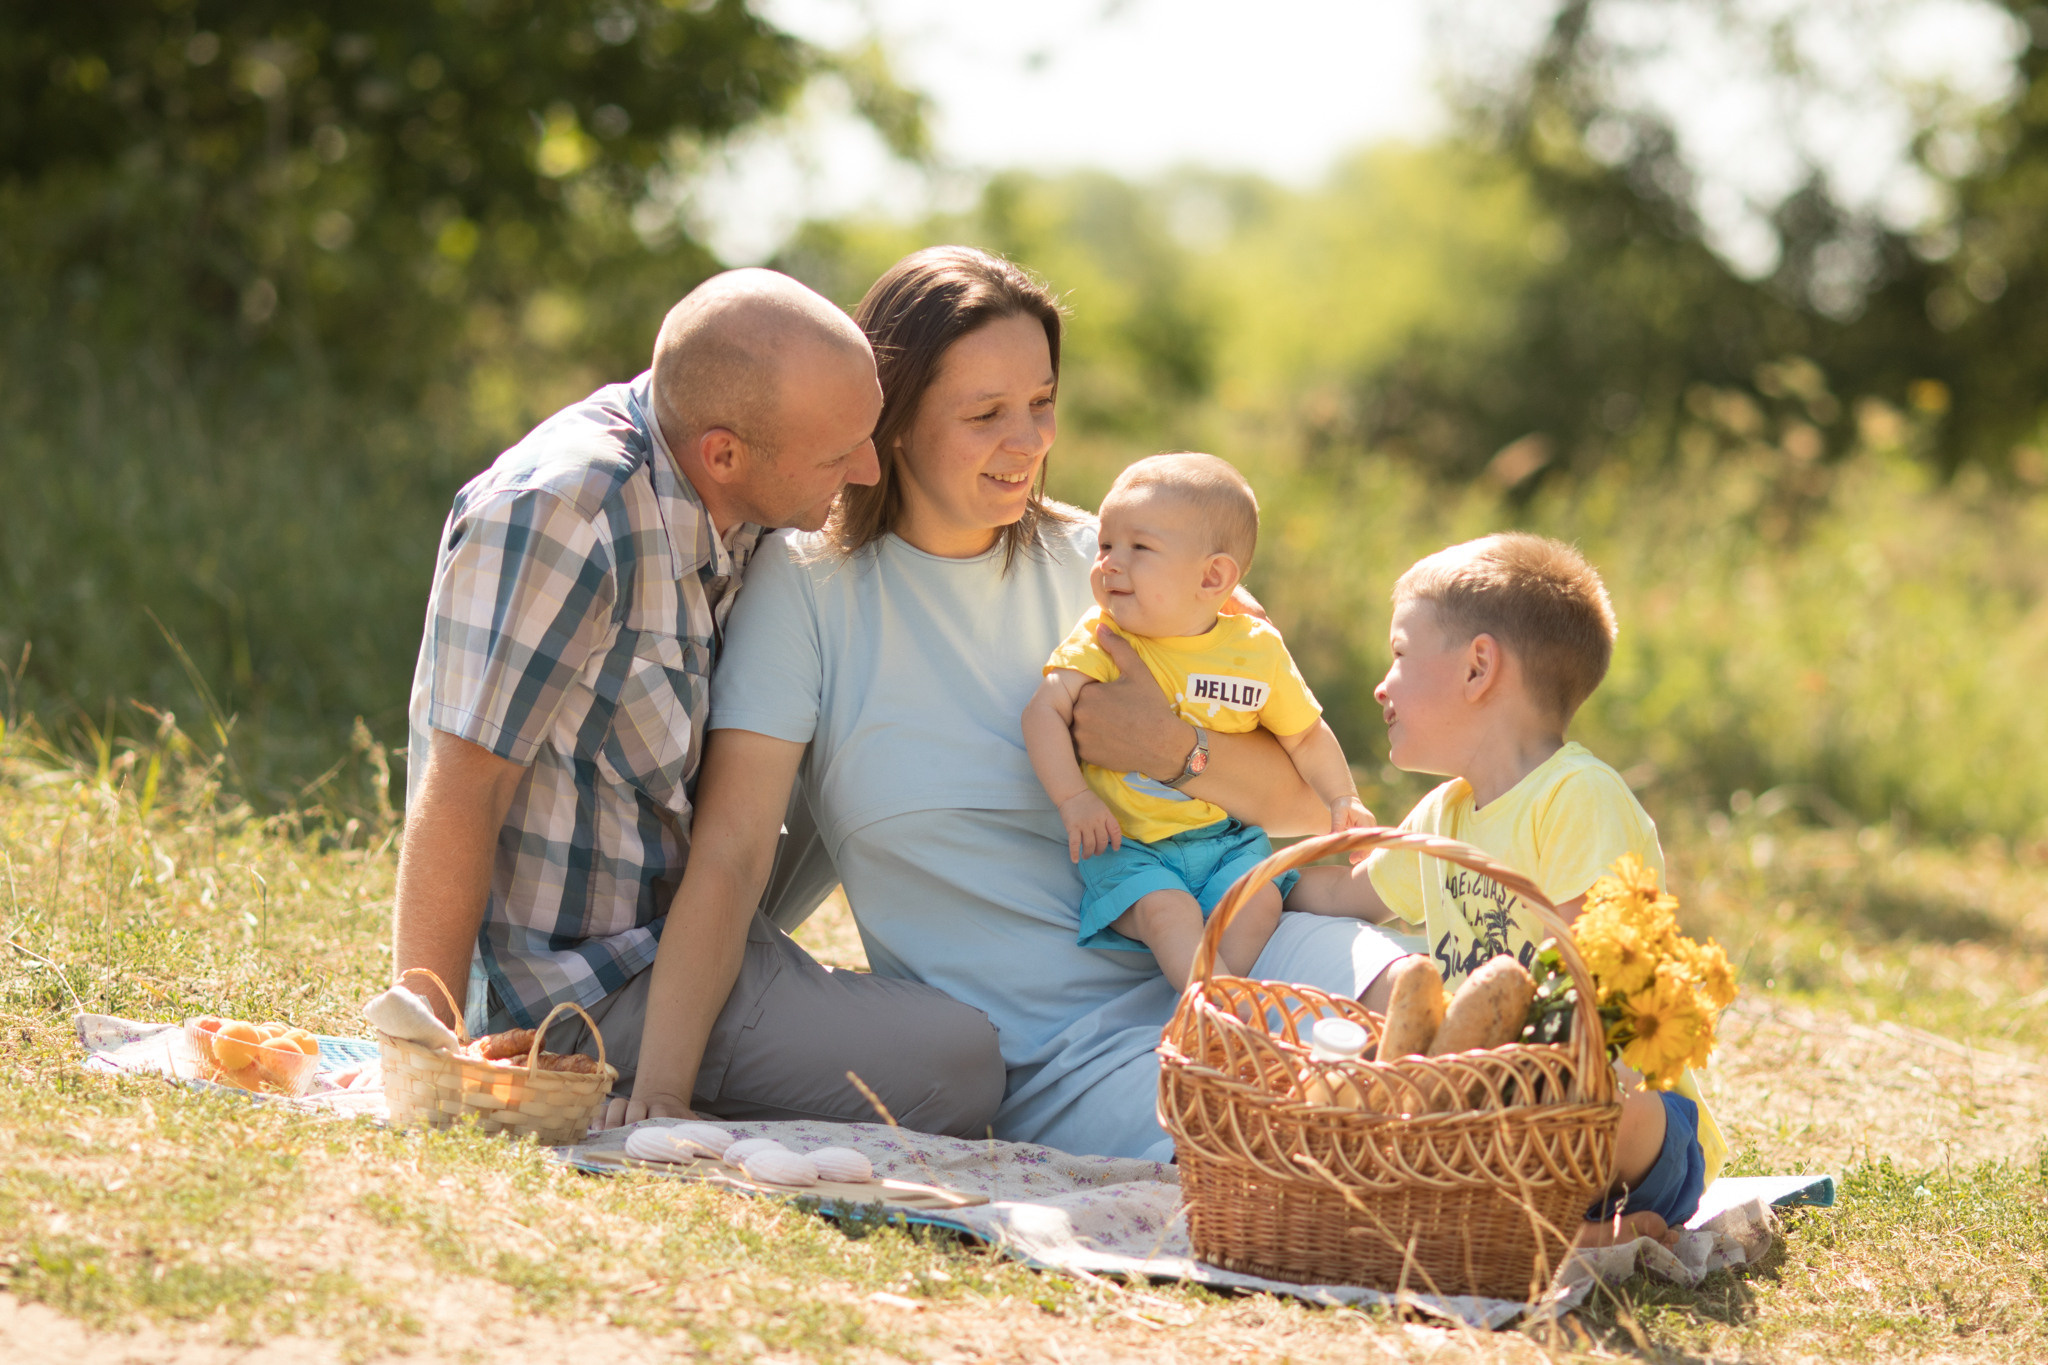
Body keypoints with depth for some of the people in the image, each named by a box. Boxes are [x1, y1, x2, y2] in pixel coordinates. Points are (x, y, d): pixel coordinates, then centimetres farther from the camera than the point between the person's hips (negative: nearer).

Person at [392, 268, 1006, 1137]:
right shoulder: (557, 512, -25)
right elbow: (456, 798, -24)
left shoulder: (733, 510, 1)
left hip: (670, 920, 9)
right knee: (962, 1064, -19)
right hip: (577, 987, -9)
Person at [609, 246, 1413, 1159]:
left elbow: (1308, 804, 10)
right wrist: (658, 1094, -19)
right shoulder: (809, 586, 0)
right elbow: (730, 852, -8)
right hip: (1049, 1046, -4)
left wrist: (1173, 749, -11)